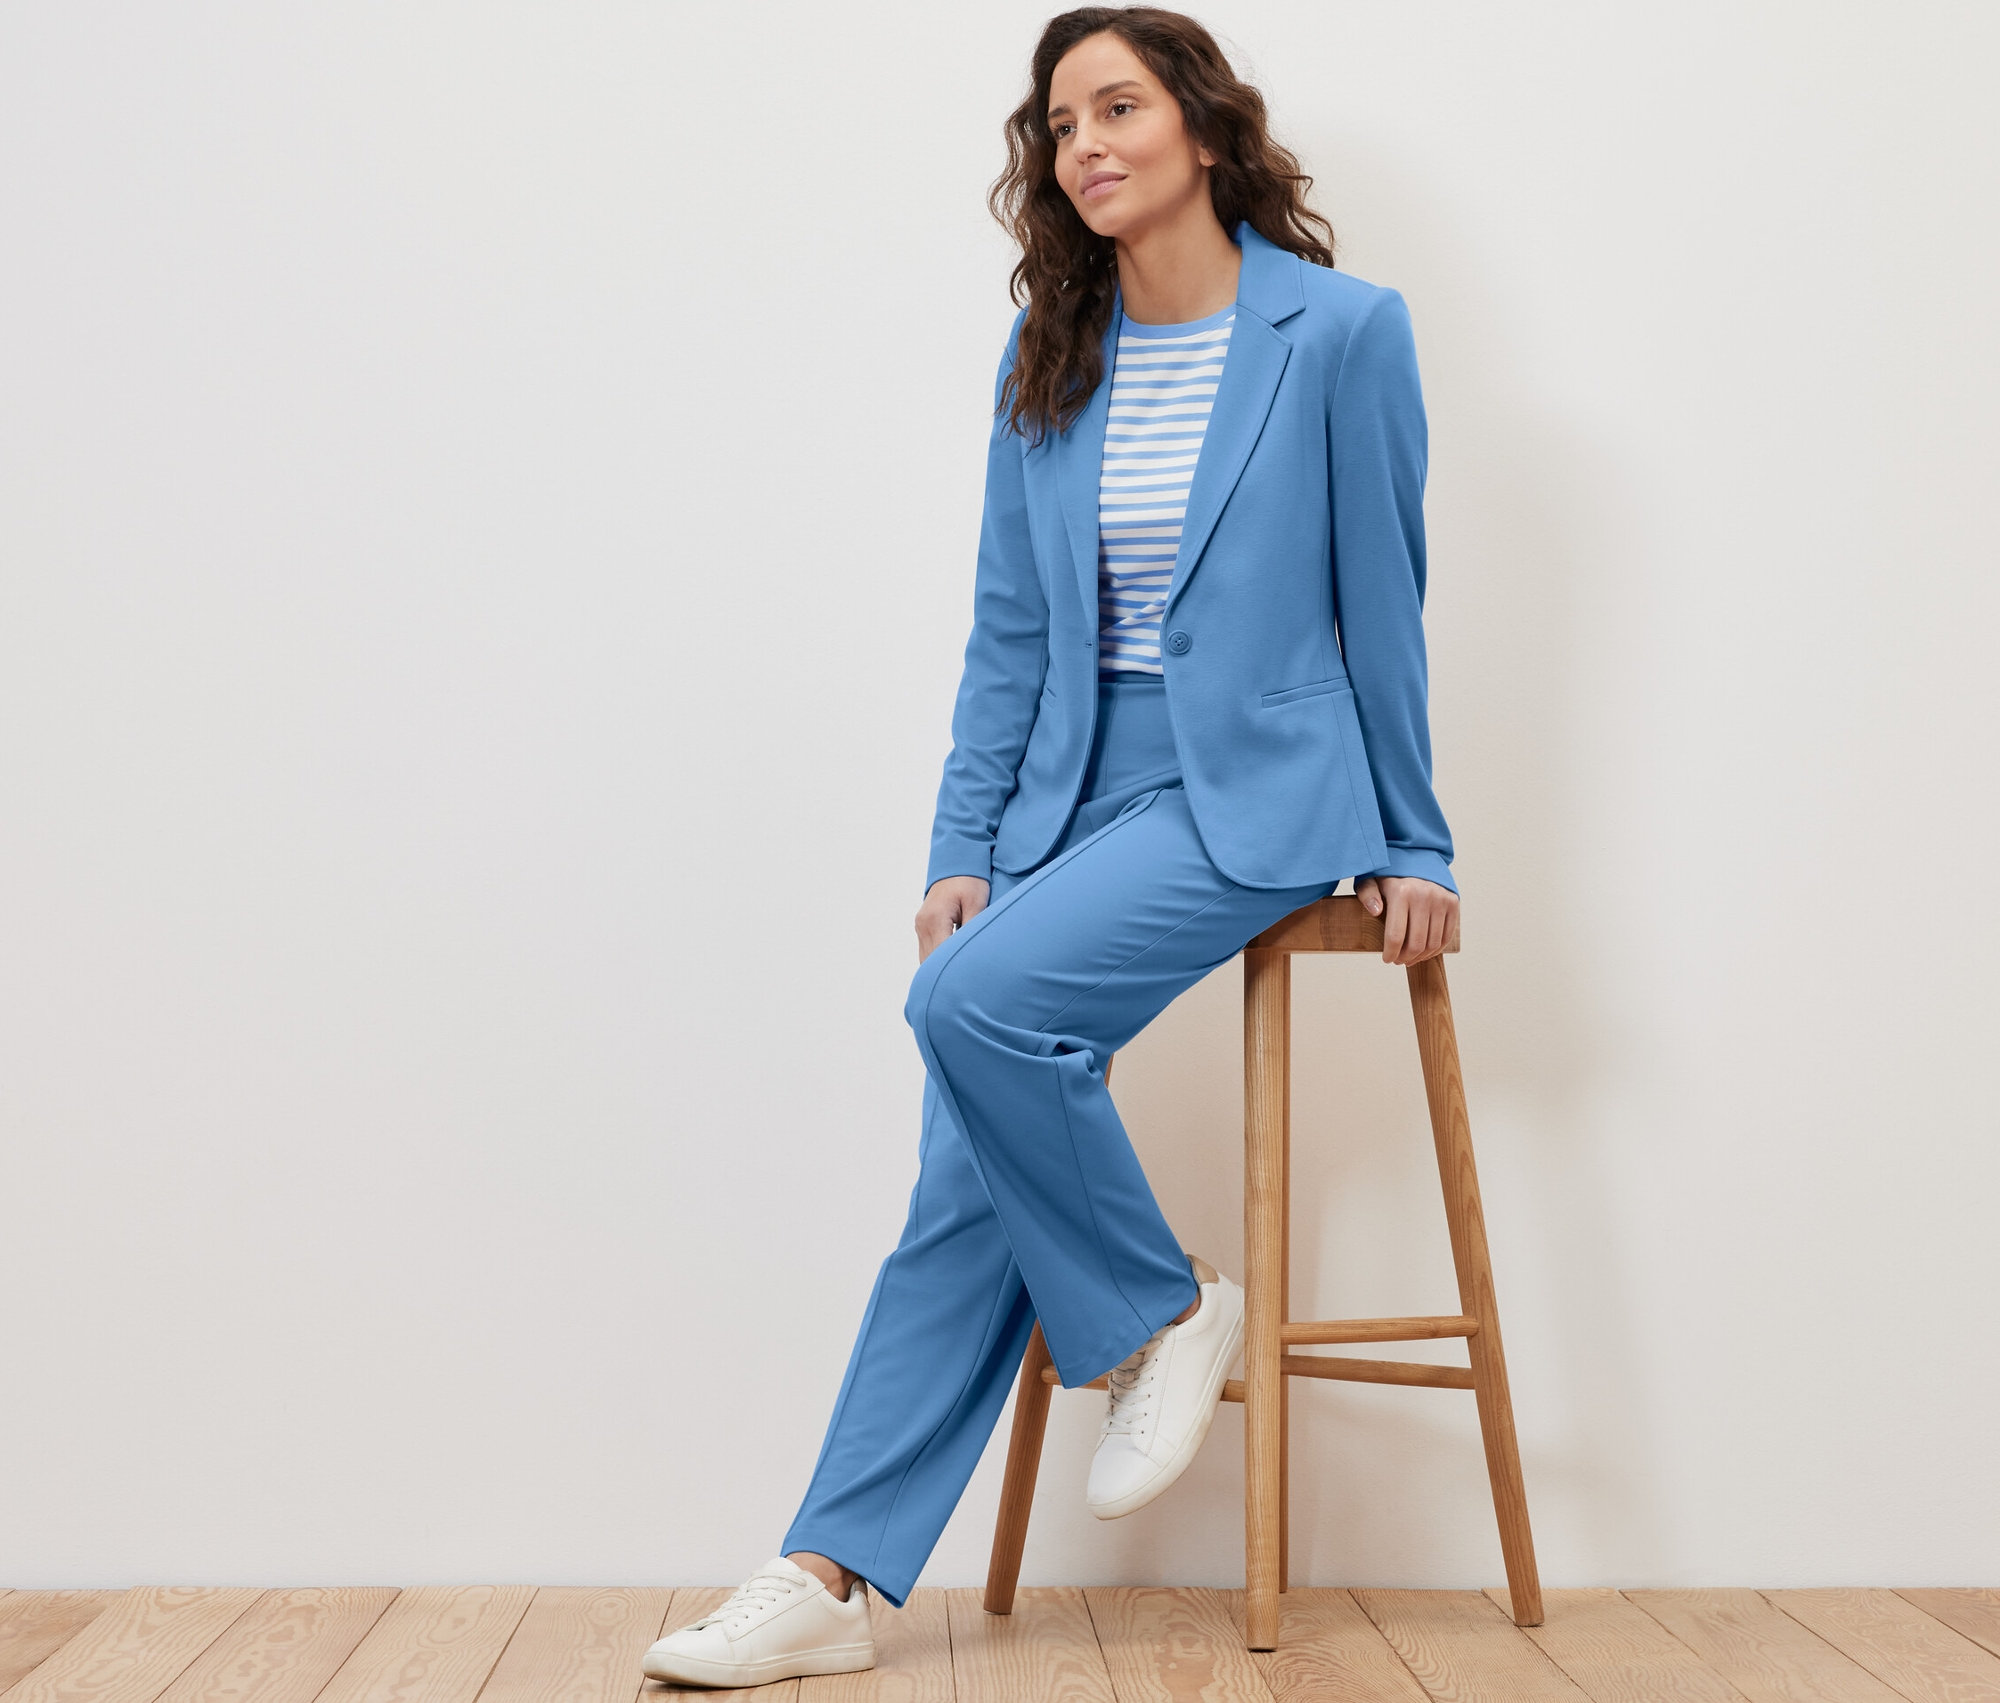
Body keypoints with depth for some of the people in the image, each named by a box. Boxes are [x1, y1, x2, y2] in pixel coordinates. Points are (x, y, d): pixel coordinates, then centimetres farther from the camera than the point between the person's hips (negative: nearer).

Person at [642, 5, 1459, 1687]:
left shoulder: (1342, 331, -5)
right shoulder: (1050, 362, 9)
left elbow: (1380, 599, 0)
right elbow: (1009, 633, 11)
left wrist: (1411, 846, 5)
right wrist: (963, 850, 6)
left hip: (1258, 789, -4)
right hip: (1077, 789, 5)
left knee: (976, 997, -27)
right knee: (969, 1178, -5)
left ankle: (1167, 1307, -4)